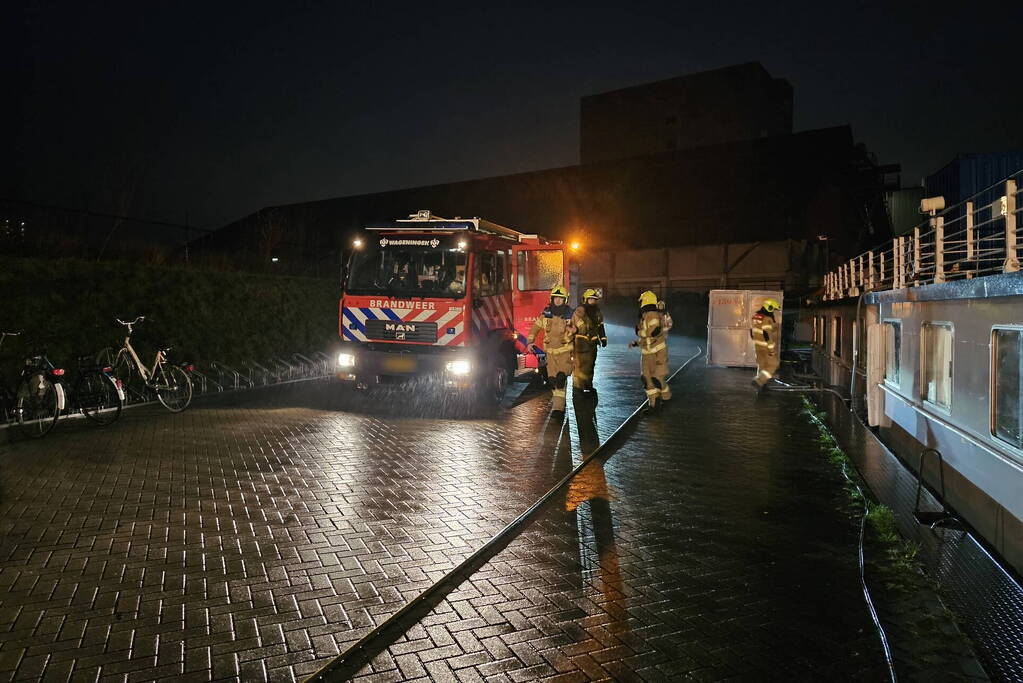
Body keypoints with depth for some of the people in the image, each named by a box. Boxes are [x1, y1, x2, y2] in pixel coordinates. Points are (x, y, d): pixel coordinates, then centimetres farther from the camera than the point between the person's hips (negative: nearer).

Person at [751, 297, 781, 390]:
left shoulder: (755, 316, 5)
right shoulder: (767, 320, -23)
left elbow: (752, 332, 13)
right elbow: (767, 335, -25)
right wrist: (771, 349, -20)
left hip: (758, 345, 9)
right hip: (766, 346, -8)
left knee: (761, 364, 19)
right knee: (773, 364, 3)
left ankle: (761, 383, 25)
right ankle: (759, 380, -7)